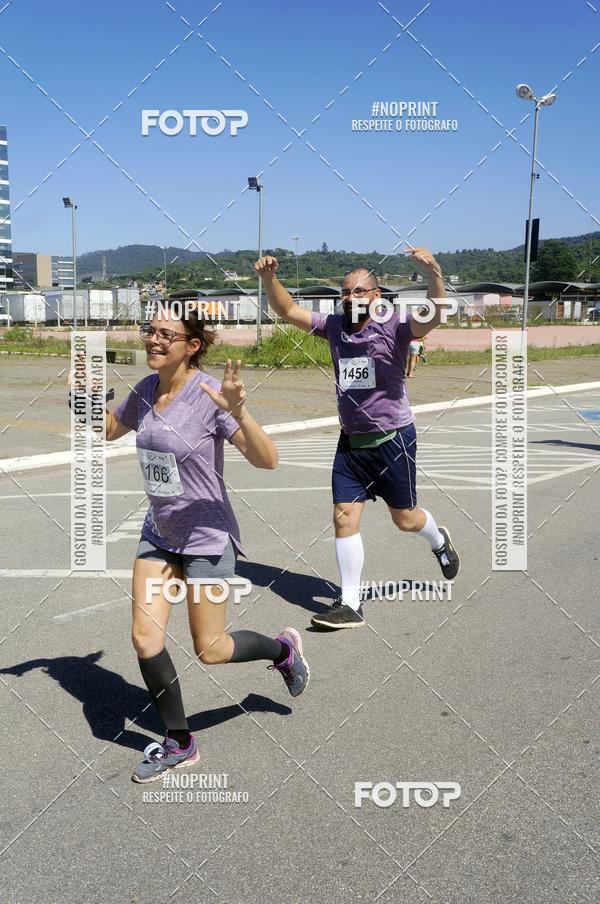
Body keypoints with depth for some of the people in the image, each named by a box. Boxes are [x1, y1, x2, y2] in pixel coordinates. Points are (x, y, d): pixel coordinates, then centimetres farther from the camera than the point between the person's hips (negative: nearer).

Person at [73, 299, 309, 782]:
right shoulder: (146, 390, -2)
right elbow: (107, 430, 18)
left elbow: (267, 460, -25)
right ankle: (179, 744, 22)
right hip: (158, 534, 6)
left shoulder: (210, 395, -21)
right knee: (145, 639, 2)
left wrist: (238, 410, -40)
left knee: (210, 651, 4)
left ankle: (283, 649, 35)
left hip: (207, 538, -6)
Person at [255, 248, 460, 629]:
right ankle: (351, 604, 8)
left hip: (393, 439, -4)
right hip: (351, 441, 5)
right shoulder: (334, 326, 4)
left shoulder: (394, 326, -11)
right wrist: (270, 278, -12)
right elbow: (288, 310, 6)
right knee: (344, 518, -1)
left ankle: (440, 541, 46)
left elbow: (435, 316, -29)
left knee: (405, 518, 10)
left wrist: (434, 272, -46)